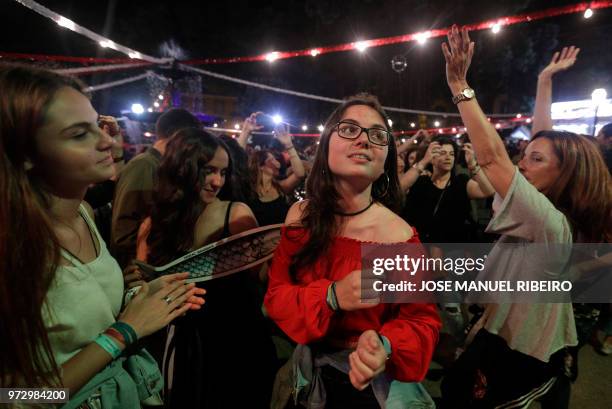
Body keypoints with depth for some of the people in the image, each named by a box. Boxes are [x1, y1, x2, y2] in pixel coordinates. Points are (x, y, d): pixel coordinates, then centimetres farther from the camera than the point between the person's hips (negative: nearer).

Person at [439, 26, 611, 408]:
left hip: (513, 354, -8)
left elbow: (491, 155, -31)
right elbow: (546, 139, 6)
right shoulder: (561, 215, -2)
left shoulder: (548, 221, -27)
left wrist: (460, 86, -27)